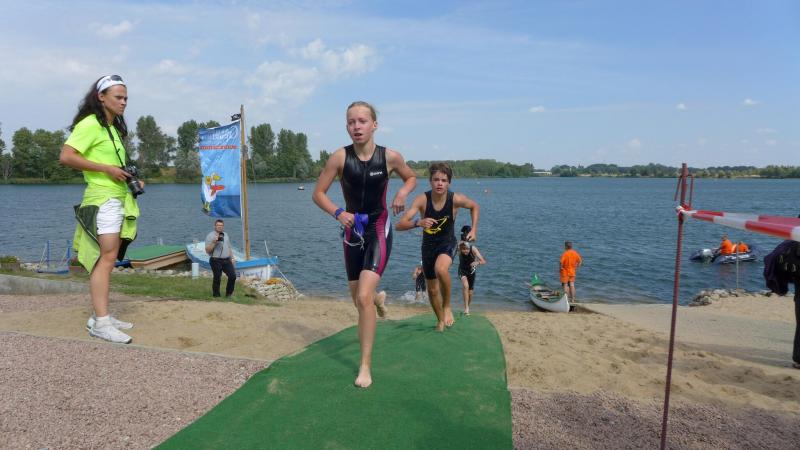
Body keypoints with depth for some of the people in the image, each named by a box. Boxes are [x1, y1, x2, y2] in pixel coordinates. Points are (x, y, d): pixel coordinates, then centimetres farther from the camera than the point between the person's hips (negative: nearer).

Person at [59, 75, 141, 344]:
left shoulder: (114, 127, 21)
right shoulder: (90, 123, -8)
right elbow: (66, 157, -18)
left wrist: (132, 180, 11)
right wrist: (107, 169, -18)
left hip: (118, 198, 10)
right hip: (102, 198, -9)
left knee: (106, 258, 9)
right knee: (107, 257, -15)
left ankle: (99, 316, 15)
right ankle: (101, 323, -14)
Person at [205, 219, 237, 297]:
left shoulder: (226, 235, 16)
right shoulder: (210, 236, -3)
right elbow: (207, 250, -8)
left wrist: (232, 258, 17)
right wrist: (214, 242, -20)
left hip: (226, 260, 5)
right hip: (216, 261, -5)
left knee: (233, 276, -3)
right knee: (217, 278, -2)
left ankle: (229, 294, 13)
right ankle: (216, 295, 14)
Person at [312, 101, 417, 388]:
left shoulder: (390, 157, -9)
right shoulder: (340, 157, -10)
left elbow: (412, 177, 11)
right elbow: (318, 193, -3)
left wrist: (403, 192, -11)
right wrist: (338, 213, -21)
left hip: (379, 231, -2)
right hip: (352, 232, 3)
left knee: (364, 297, -18)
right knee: (358, 301, 15)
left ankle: (365, 367, -4)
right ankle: (379, 298, 55)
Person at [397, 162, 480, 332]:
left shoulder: (456, 199, -21)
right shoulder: (422, 199, -23)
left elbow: (475, 206, 3)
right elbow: (400, 225, -30)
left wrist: (474, 229, -6)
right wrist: (418, 222, -47)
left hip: (447, 243, -2)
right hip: (428, 246, 2)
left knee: (440, 269, -35)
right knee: (432, 289, 13)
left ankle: (447, 306, -9)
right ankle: (441, 320, 42)